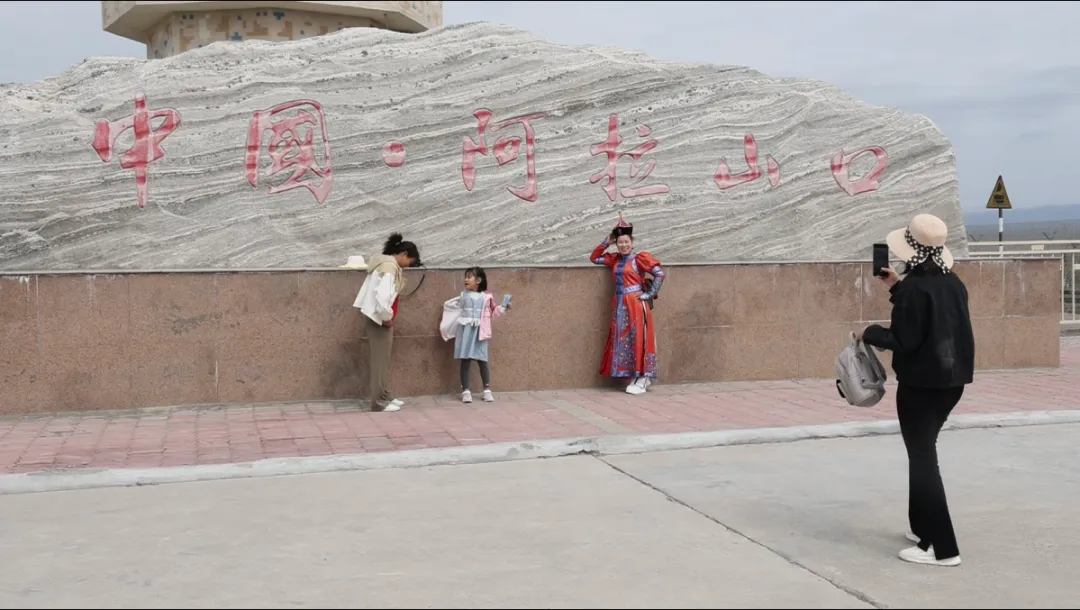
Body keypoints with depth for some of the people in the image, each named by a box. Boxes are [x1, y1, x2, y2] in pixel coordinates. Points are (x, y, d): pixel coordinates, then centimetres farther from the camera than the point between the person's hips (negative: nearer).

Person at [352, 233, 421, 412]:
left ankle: (384, 397, 25)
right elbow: (382, 297, -30)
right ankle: (380, 402, 5)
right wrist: (387, 318, -17)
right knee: (380, 361, -2)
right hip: (380, 319, -10)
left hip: (377, 317, 10)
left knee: (381, 360, 16)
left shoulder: (385, 263, 12)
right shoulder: (390, 267, -19)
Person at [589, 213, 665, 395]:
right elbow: (594, 258, 21)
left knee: (638, 339, -7)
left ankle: (642, 379, -5)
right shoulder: (615, 259, 12)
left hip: (635, 304, -7)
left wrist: (649, 294, -10)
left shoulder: (640, 258, -6)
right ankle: (635, 377, 13)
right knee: (622, 340, 6)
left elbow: (659, 274, -10)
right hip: (620, 305, 7)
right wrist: (607, 242, 10)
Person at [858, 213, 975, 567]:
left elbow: (903, 340, -20)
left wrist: (868, 333, -5)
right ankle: (925, 528, 29)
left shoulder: (914, 286, -18)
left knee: (922, 459, -2)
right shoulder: (952, 282, 6)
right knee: (924, 452, 22)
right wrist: (897, 289, 18)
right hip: (951, 379, 8)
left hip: (921, 383, -8)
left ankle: (942, 548, -2)